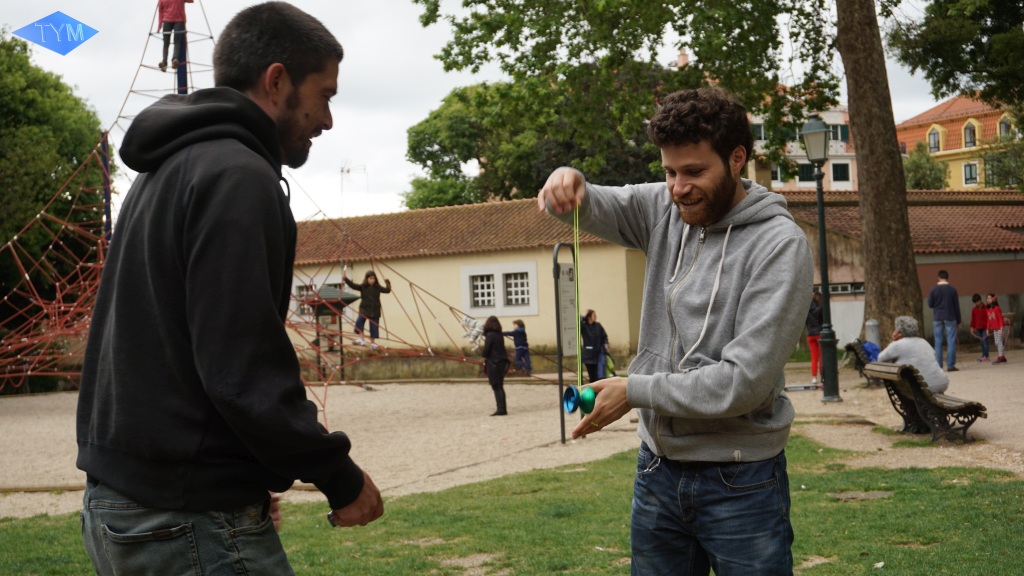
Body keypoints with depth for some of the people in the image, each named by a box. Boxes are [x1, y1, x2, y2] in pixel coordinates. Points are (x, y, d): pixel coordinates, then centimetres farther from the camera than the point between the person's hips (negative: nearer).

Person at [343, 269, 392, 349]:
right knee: (359, 322, -23)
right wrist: (345, 279, -23)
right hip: (364, 309, -1)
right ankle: (361, 339, -19)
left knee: (374, 327, 5)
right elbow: (353, 285, -11)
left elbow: (387, 290, 4)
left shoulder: (377, 287, 2)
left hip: (375, 310, 1)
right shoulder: (362, 287, -2)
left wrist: (387, 283, -13)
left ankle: (372, 342, 18)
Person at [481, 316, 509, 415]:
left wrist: (482, 353, 5)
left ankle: (501, 409, -7)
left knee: (496, 387, -4)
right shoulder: (499, 335, 9)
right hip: (502, 362, 8)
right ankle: (503, 409, 17)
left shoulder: (490, 335, -14)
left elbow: (485, 351, -16)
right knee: (500, 387, 14)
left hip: (493, 364, -8)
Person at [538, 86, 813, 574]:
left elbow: (746, 380, -20)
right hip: (657, 467, 5)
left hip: (739, 481, -5)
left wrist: (635, 391, -16)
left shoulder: (779, 246, -15)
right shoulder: (664, 209, 3)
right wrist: (568, 185, -19)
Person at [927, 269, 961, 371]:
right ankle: (950, 365, -2)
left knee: (938, 342, 6)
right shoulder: (952, 290, -4)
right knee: (951, 342, 2)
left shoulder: (934, 289, -3)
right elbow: (956, 306, 0)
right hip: (950, 318, -1)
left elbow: (930, 304, 1)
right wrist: (958, 321, 7)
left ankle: (938, 366, 4)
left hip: (937, 318, 1)